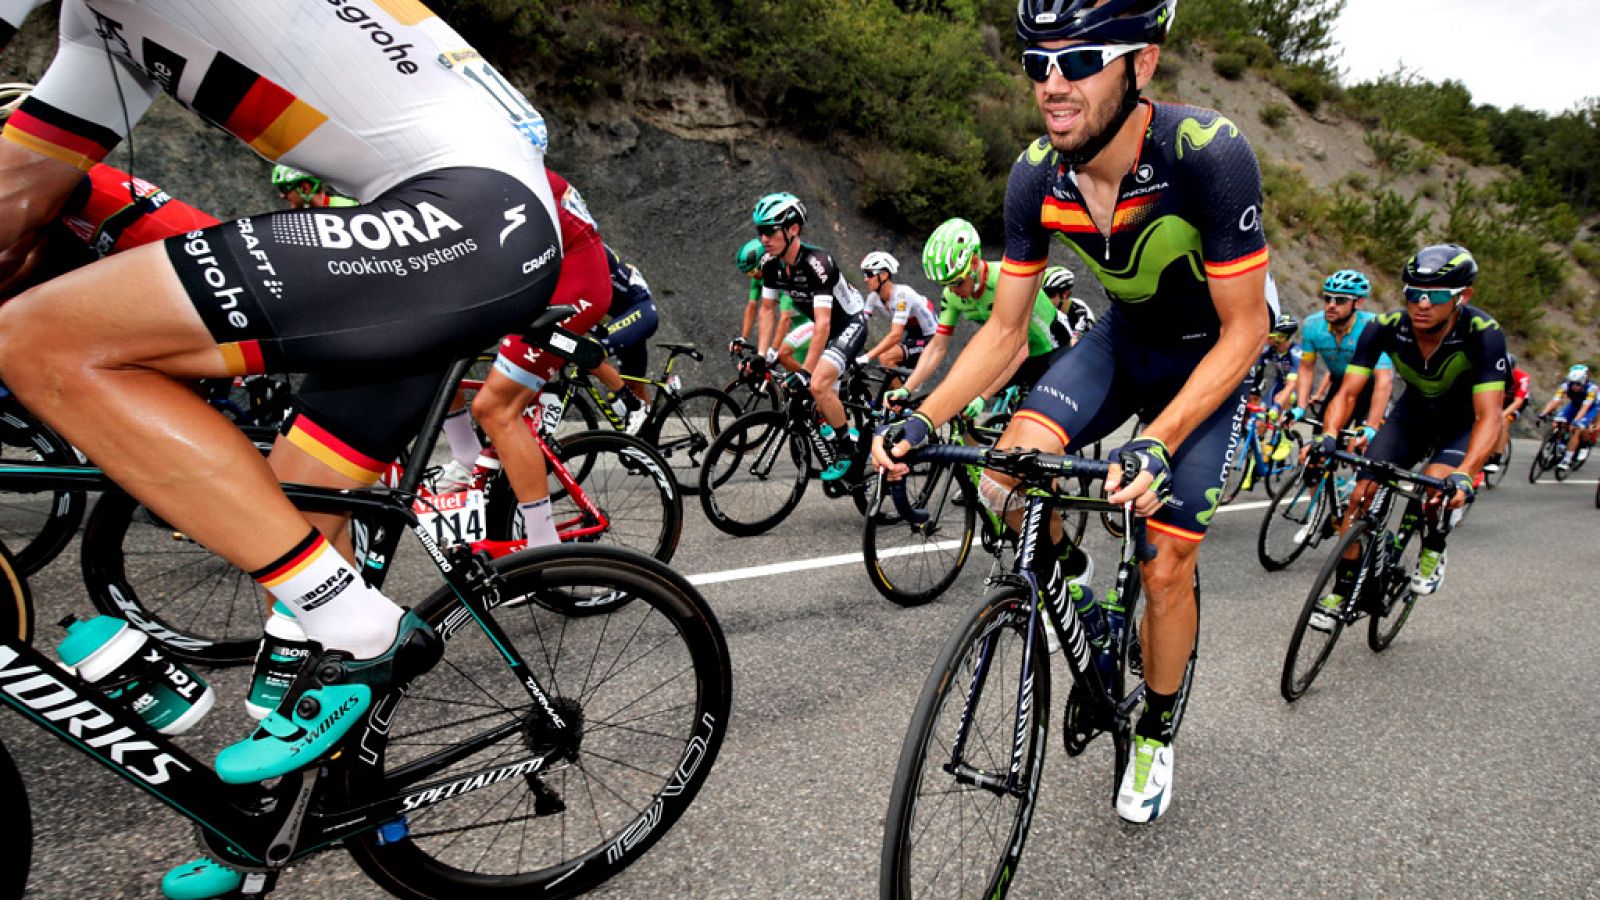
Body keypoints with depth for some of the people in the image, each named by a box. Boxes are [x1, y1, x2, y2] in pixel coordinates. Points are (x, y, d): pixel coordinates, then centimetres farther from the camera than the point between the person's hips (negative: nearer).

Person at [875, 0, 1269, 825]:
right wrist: (924, 418, -26)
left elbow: (1244, 332, -26)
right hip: (1122, 337, 3)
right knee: (1006, 482, -22)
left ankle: (1156, 733, 26)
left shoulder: (1209, 156, -32)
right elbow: (1005, 329, -11)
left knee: (1166, 568, -3)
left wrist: (1156, 442, -40)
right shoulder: (1036, 176, -19)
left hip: (1206, 359, -3)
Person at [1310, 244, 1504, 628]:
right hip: (1412, 414, 3)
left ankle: (1433, 552, 2)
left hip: (1463, 423, -2)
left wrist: (1464, 475, -51)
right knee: (1361, 494, -11)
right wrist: (1327, 438, -45)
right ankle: (1342, 590, 3)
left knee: (1436, 486, -30)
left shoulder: (1483, 334, -32)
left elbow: (1488, 416, -36)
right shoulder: (1385, 327, -25)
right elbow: (1348, 392, -26)